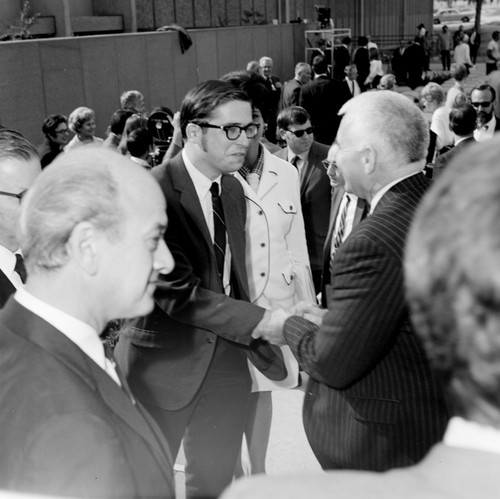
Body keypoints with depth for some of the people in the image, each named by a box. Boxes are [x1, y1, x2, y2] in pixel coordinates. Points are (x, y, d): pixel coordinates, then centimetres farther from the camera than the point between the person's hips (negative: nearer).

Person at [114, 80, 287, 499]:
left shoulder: (234, 188, 5)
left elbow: (233, 278, 7)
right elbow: (177, 293, -23)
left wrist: (265, 349, -2)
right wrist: (267, 321, -22)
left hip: (227, 358, 6)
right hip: (166, 360, -6)